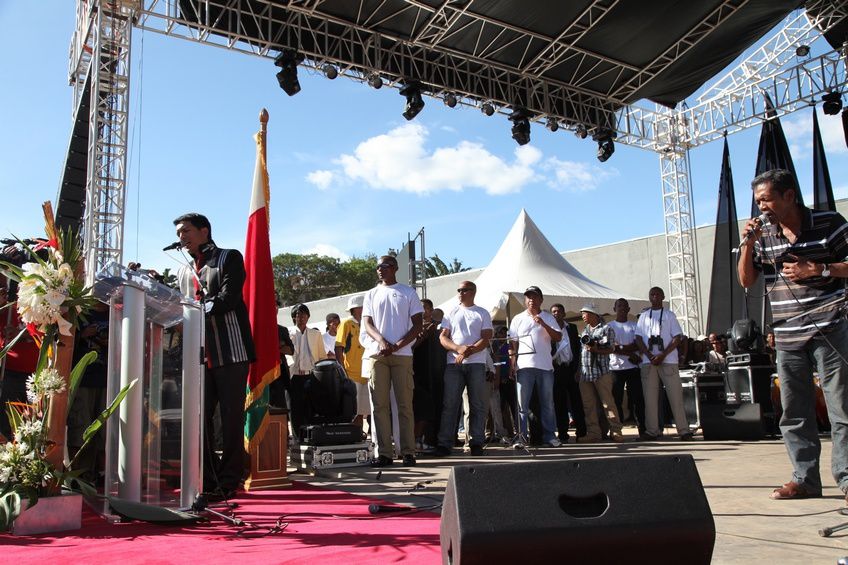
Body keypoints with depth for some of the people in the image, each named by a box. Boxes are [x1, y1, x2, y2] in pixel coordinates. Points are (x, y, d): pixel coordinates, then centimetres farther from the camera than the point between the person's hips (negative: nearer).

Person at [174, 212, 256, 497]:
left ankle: (228, 481, 4)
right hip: (198, 355, 6)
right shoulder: (184, 272, 22)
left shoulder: (229, 258, 3)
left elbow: (227, 299, -11)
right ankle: (205, 480, 10)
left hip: (231, 352, -5)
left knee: (231, 417, -2)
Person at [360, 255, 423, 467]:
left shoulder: (408, 292, 10)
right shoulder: (371, 294, 17)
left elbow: (417, 325, 5)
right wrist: (382, 341, -13)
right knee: (379, 405, -1)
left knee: (405, 404, -3)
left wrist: (398, 345, -10)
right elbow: (367, 324, 8)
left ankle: (408, 452, 1)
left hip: (402, 354, -2)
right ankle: (383, 452, 2)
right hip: (376, 354, 2)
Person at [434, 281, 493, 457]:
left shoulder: (482, 314, 11)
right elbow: (443, 337, 7)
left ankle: (476, 442, 5)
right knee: (449, 404, -3)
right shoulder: (451, 313, 16)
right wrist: (458, 348, -12)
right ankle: (445, 443, -3)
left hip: (476, 363, -1)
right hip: (453, 363, 1)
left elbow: (486, 338, 0)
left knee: (478, 405, 0)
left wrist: (468, 352, -14)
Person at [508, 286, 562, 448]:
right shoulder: (518, 319, 11)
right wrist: (512, 363, -2)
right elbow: (513, 343, 8)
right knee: (522, 404, -3)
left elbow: (558, 337, -2)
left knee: (548, 404, 5)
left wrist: (544, 324, -15)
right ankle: (521, 436, -2)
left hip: (545, 366, 1)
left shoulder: (548, 318, 10)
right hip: (524, 366, -1)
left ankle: (549, 436, 11)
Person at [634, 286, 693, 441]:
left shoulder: (669, 315, 9)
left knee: (676, 395, -6)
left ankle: (683, 431, -4)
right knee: (650, 397, 0)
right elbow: (638, 338, 8)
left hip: (668, 360, -2)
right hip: (648, 361, 2)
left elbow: (677, 337, 1)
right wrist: (650, 356, -8)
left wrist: (663, 355, -12)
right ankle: (652, 431, 4)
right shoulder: (644, 315, 15)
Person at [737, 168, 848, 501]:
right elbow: (746, 280, 7)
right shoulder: (764, 236, 10)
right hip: (787, 337, 4)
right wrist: (748, 244, -6)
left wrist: (817, 269, -13)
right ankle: (805, 479, 13)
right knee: (794, 414, 5)